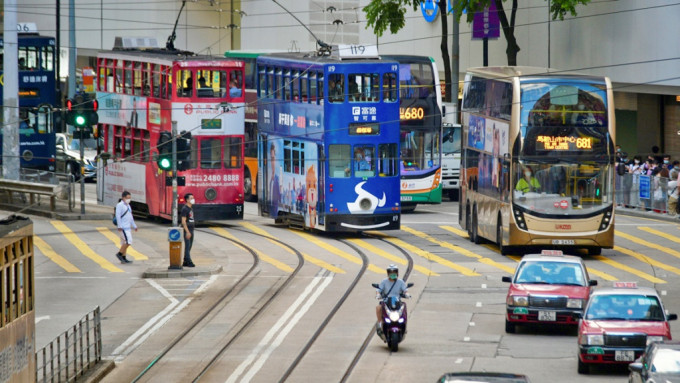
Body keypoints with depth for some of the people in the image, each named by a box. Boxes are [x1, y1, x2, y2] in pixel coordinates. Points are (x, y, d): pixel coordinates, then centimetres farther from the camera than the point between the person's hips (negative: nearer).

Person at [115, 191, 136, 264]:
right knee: (128, 241, -16)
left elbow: (130, 217, 26)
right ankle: (119, 254, -7)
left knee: (124, 243, 9)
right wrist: (120, 227, -22)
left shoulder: (128, 205, 18)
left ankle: (124, 258, 11)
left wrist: (134, 226, 26)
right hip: (123, 227, -9)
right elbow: (118, 216, -16)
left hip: (128, 227, 9)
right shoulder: (120, 205, -10)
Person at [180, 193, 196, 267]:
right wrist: (187, 232, -22)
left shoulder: (191, 208, 14)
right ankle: (189, 262, -9)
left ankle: (185, 262, 15)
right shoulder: (185, 209, -13)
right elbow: (183, 221, -17)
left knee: (189, 247, 10)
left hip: (191, 230, 9)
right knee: (187, 246, -8)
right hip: (187, 230, -9)